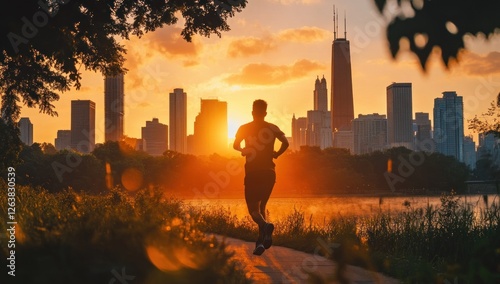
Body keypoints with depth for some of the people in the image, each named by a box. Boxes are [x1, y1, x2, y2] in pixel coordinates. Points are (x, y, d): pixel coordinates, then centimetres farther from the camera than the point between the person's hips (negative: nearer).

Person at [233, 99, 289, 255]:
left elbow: (235, 145, -4)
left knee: (253, 208, -1)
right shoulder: (272, 128, 3)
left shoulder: (245, 128, 0)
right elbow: (285, 143, -9)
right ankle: (260, 241, 8)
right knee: (261, 206, 16)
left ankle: (265, 225, -33)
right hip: (268, 172, 2)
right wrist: (276, 154, 7)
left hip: (252, 173, -2)